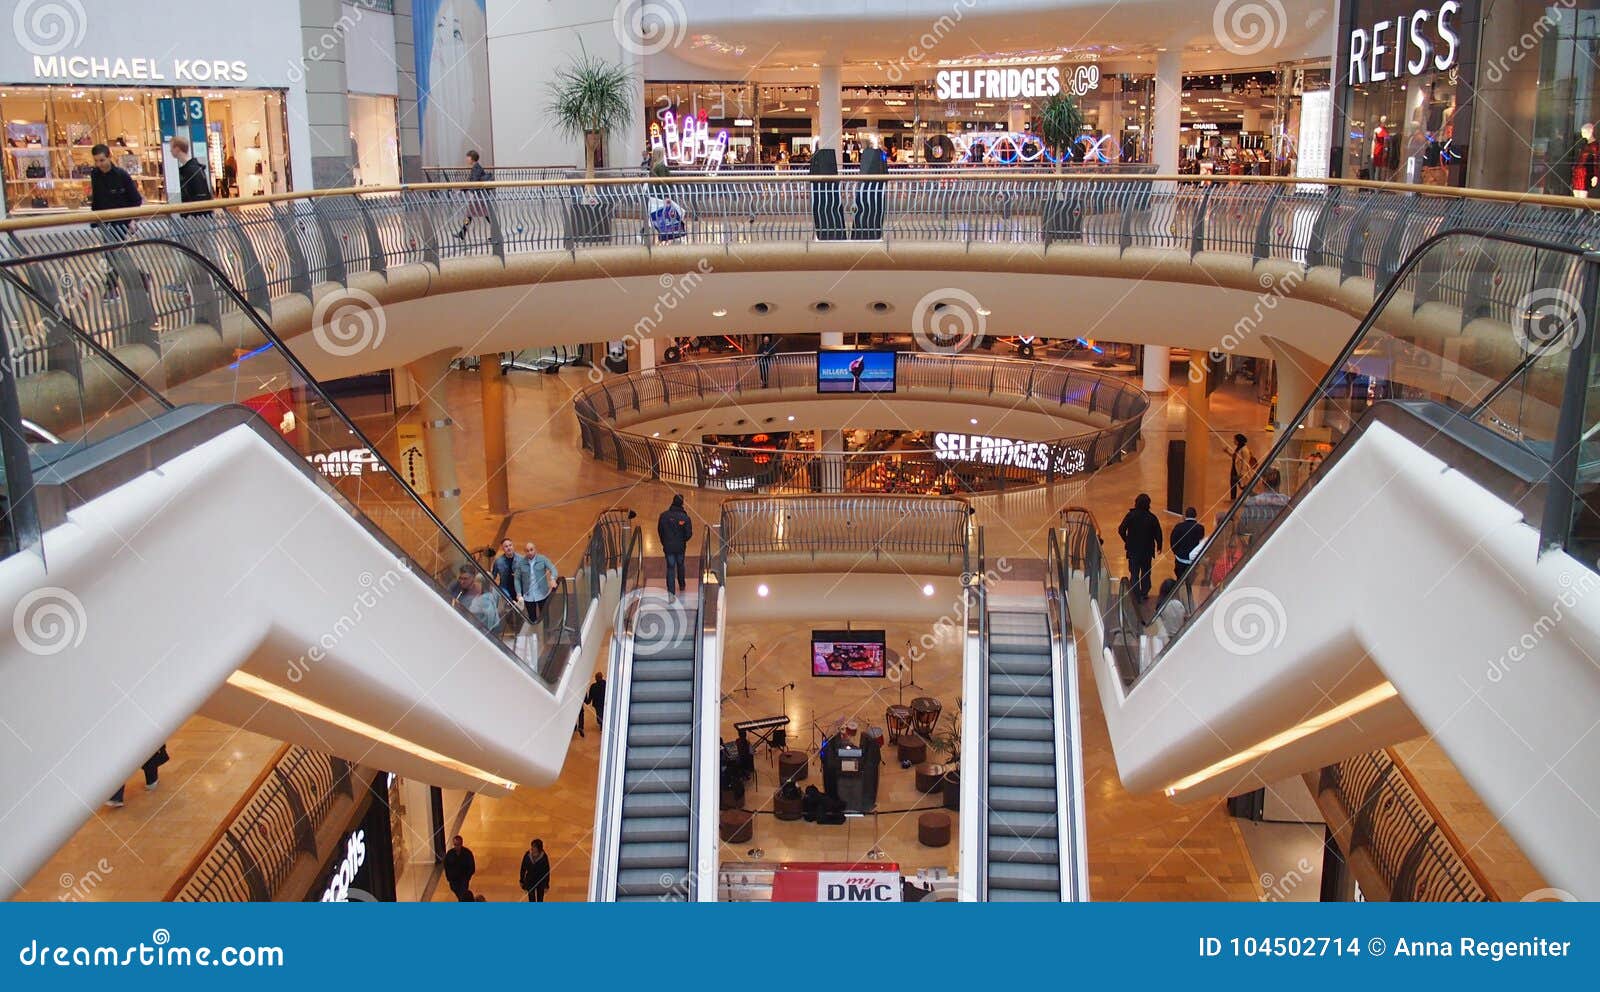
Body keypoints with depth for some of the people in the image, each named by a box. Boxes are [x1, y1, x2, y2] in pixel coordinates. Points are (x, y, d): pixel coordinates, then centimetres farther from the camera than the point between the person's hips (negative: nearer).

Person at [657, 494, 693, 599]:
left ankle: (671, 592, -5)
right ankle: (681, 586, 41)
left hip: (668, 547, 0)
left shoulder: (664, 515, -11)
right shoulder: (685, 517, -14)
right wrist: (683, 540, 9)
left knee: (670, 568, 4)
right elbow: (689, 533, -12)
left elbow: (659, 530, -3)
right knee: (680, 566, 23)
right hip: (680, 547, 0)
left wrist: (664, 542, 11)